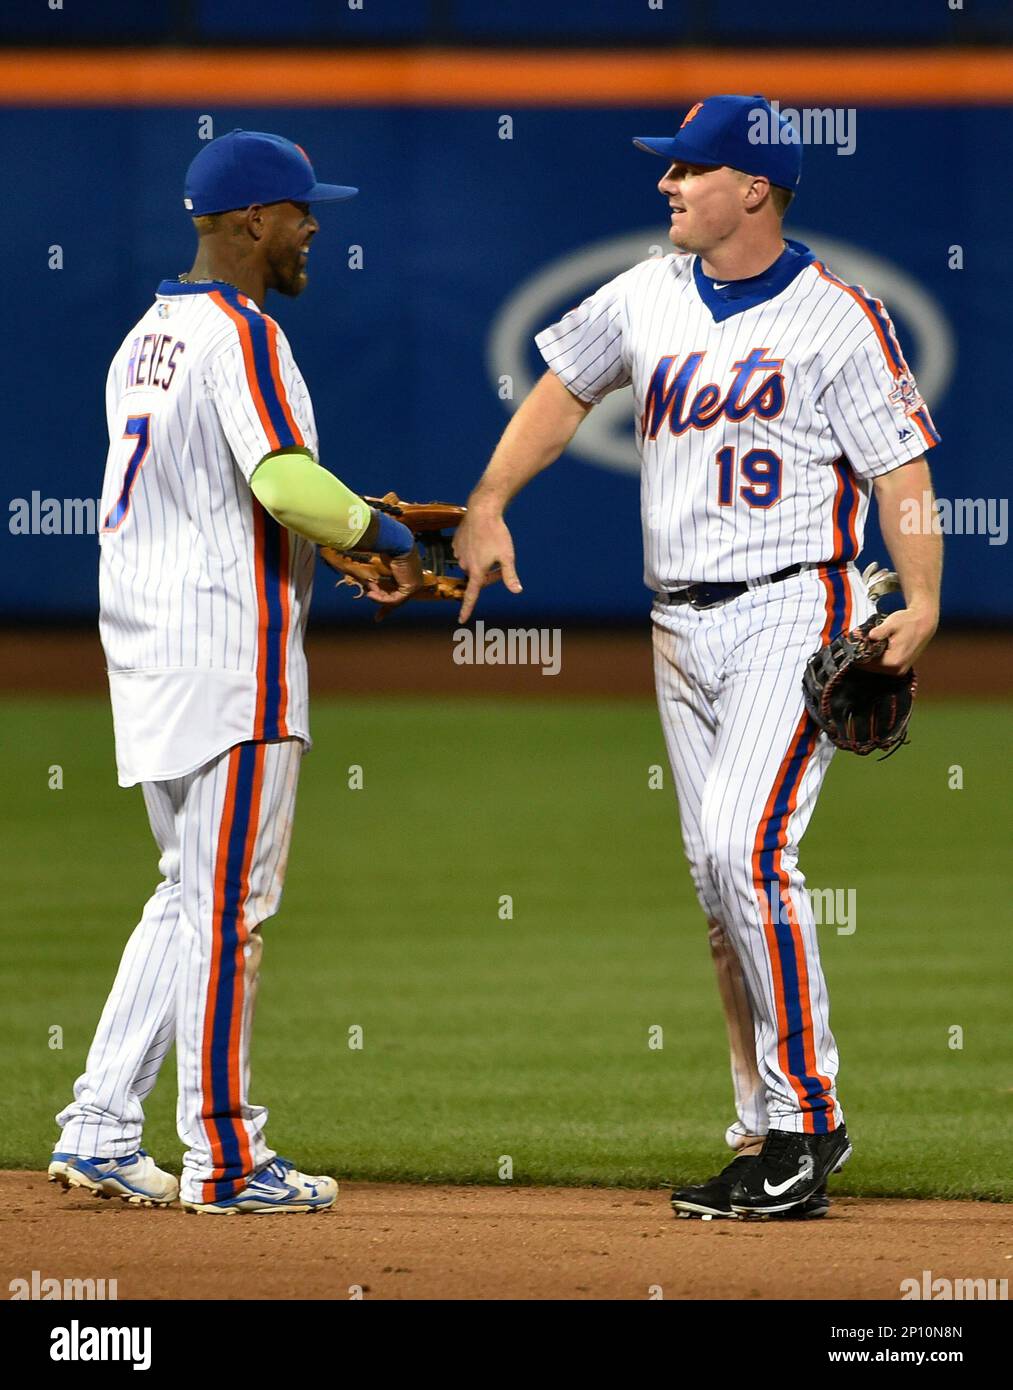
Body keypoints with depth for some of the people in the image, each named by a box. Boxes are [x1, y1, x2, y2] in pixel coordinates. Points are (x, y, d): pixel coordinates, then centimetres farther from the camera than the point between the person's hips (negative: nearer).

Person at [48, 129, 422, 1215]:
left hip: (144, 654, 9)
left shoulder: (147, 338, 17)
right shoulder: (239, 333, -12)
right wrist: (382, 535, -10)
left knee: (191, 897, 15)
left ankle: (98, 1130, 11)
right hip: (228, 650, -9)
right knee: (228, 904, -4)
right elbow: (285, 480, -26)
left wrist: (351, 529, 18)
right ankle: (223, 1156, 0)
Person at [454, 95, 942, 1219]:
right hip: (680, 624, 7)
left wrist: (921, 600, -21)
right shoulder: (645, 296, 10)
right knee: (719, 875, 7)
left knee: (745, 844, -20)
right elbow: (564, 389, 20)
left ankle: (805, 1115, -15)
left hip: (793, 609, -7)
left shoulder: (838, 317, -7)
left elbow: (900, 466, -9)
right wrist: (488, 502, 7)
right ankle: (770, 1133, 13)